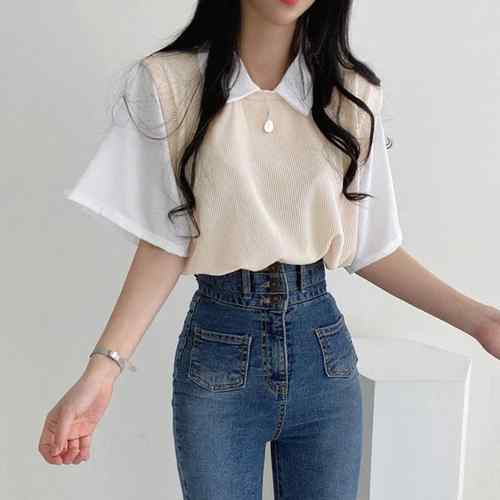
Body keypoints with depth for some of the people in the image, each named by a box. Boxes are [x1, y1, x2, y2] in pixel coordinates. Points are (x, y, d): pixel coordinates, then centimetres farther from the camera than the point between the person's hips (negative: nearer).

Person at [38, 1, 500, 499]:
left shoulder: (353, 94, 0)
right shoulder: (169, 83, -7)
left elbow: (370, 246, 3)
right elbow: (163, 245, -7)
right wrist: (100, 373, -16)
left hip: (323, 351, 2)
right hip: (216, 355, -2)